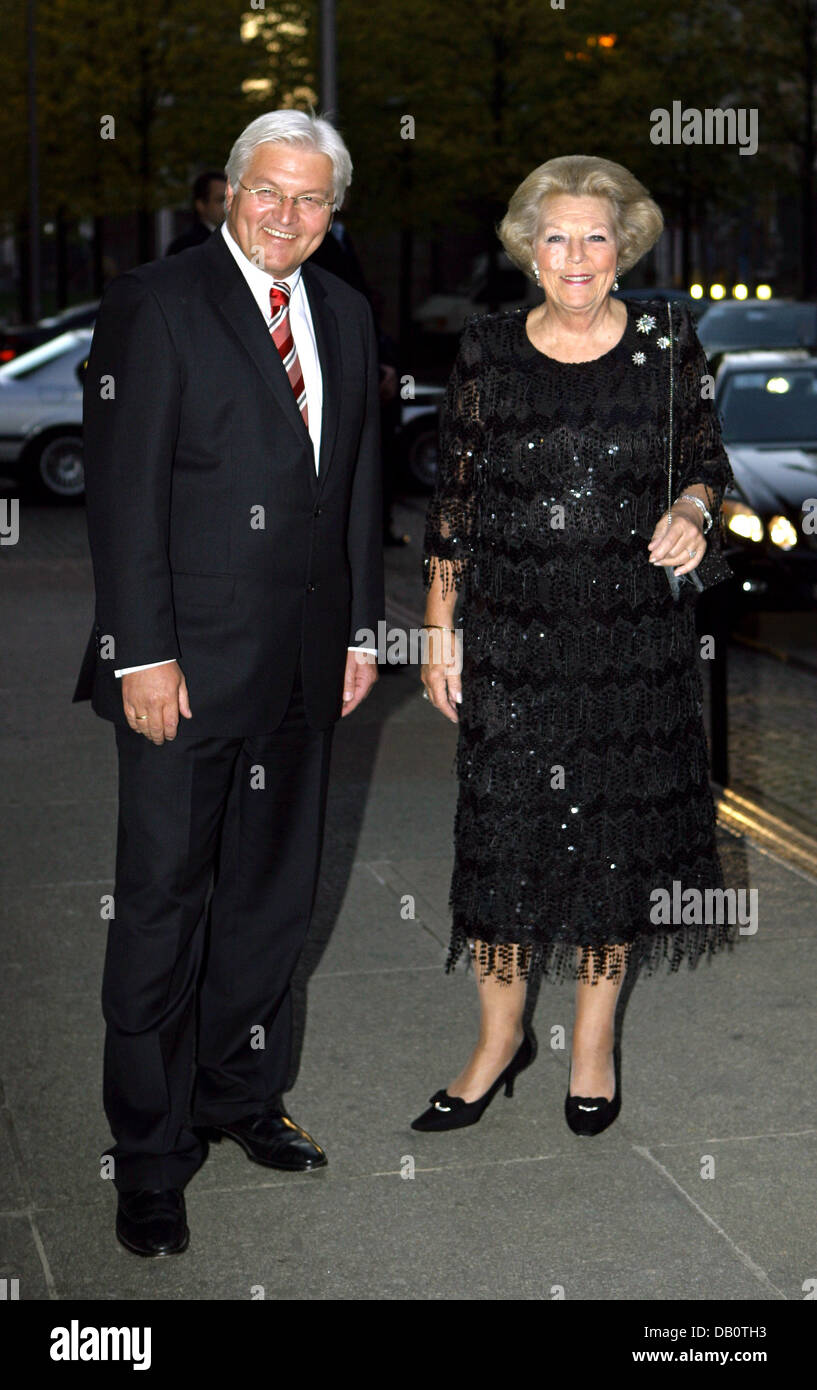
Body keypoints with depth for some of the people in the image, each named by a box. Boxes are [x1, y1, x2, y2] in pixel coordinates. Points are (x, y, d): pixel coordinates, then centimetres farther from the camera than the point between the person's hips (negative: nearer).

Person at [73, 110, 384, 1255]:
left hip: (305, 662, 6)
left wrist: (359, 629, 13)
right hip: (189, 661, -6)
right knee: (165, 904, 1)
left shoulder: (345, 315, 12)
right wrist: (143, 654, -16)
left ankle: (240, 1096, 32)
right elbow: (123, 492, -11)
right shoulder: (154, 303, -7)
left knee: (273, 893, 15)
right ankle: (150, 1158, 13)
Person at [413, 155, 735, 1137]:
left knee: (618, 829, 8)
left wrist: (692, 510, -13)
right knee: (503, 831, 4)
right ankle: (500, 1036, 22)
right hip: (509, 633, 0)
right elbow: (453, 500, 4)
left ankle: (595, 1034, 27)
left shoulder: (666, 342, 0)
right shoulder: (488, 351, 1)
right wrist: (440, 631, 2)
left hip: (634, 633, 0)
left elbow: (706, 460, 10)